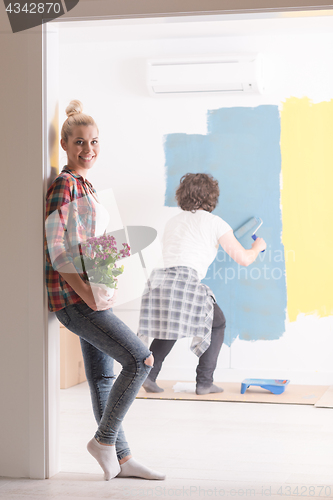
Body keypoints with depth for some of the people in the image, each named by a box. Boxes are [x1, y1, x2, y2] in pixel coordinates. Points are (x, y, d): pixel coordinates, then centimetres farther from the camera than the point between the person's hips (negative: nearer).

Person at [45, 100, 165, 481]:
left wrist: (101, 290, 15)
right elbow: (54, 248, -19)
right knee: (140, 359, -12)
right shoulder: (64, 185, -12)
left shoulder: (84, 186, 17)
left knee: (103, 377, 12)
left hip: (91, 295, 9)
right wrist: (86, 293, -22)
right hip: (74, 298, -9)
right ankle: (104, 439, 0)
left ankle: (121, 459, 20)